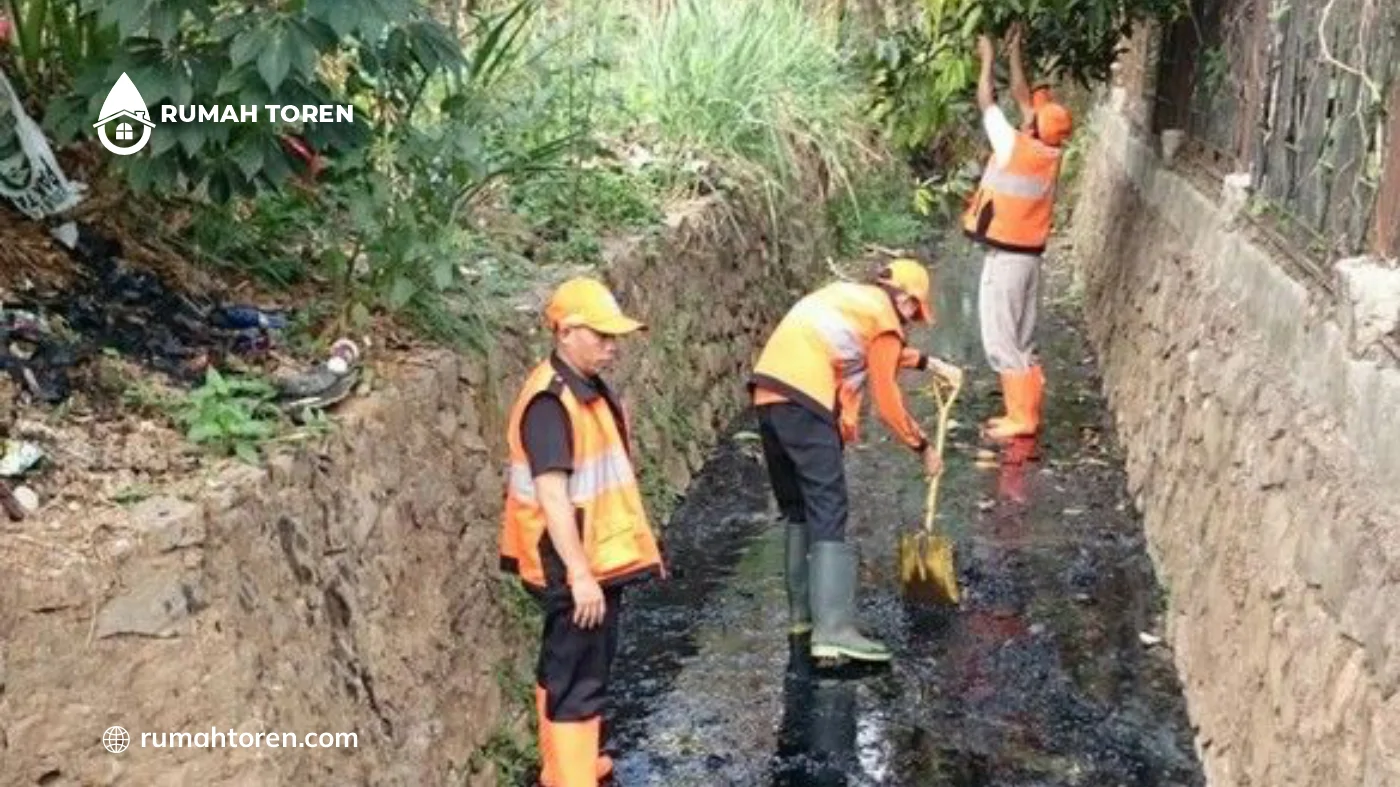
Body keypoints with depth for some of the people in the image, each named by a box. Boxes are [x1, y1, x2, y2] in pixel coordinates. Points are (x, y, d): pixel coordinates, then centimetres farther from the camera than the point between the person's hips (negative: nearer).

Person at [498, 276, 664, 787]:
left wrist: (640, 541, 22)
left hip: (599, 558, 10)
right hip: (574, 569, -10)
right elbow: (552, 495, -28)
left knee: (564, 668, 21)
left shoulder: (591, 389, 9)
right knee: (578, 679, -4)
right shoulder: (550, 401, -22)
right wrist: (580, 574, -30)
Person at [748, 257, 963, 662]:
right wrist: (923, 447, 15)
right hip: (804, 402, -9)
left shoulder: (847, 295, 27)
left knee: (797, 508, 18)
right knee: (828, 513, -10)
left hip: (768, 393, 9)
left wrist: (930, 363, 52)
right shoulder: (884, 318, 3)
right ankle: (833, 629, -18)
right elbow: (887, 404, 2)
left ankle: (802, 610, 23)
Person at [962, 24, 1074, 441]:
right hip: (1029, 256, 8)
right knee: (1021, 339, 14)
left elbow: (986, 101, -5)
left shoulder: (1015, 147, -18)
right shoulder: (1050, 152, 1)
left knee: (1001, 340, -3)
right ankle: (1024, 412, 17)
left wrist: (988, 58, 9)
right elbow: (1022, 96, 14)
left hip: (1005, 258, -8)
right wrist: (1014, 52, 20)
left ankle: (1022, 418, -3)